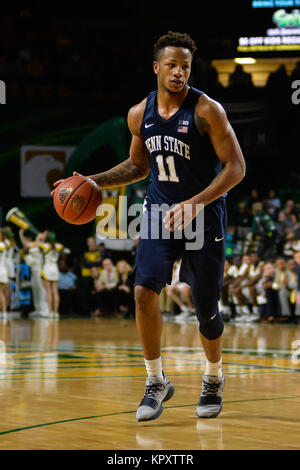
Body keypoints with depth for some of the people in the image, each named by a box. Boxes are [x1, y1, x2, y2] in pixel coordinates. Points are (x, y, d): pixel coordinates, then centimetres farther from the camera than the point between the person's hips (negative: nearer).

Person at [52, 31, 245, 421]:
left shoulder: (206, 110, -14)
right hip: (160, 212, 4)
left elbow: (236, 167, -15)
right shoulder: (139, 114, 2)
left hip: (204, 215, -3)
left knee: (206, 308, 2)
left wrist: (195, 203, -26)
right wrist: (95, 181, 5)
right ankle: (157, 382, 0)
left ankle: (214, 378, 30)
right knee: (144, 291, -15)